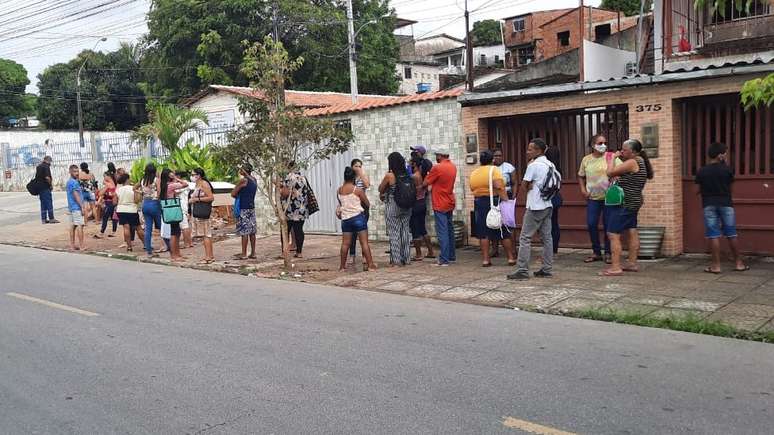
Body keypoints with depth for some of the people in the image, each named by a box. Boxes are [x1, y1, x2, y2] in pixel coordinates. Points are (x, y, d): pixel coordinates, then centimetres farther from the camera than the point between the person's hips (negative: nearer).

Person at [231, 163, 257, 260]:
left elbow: (233, 194, -8)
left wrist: (238, 196, 9)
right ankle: (253, 253, 11)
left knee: (244, 231, -5)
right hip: (252, 207, 8)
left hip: (244, 208, -8)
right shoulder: (254, 180, 9)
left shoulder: (243, 180, -13)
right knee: (252, 231, 9)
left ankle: (244, 254, -3)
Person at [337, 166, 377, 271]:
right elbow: (368, 204, 0)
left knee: (345, 243, 9)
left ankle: (342, 265, 14)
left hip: (345, 218, 4)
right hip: (358, 216, -4)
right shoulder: (358, 190, -8)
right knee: (364, 242, -2)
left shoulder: (339, 191, 4)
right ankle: (370, 264, -3)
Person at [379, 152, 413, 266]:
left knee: (394, 234, 4)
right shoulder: (407, 175, -1)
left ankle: (396, 260, 6)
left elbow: (381, 190, -1)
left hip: (393, 208, -4)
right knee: (405, 232, 13)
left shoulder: (389, 176, -14)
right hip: (406, 207, 5)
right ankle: (406, 259, 19)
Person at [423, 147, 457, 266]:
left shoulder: (437, 168, -16)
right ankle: (452, 256, 23)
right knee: (449, 230, 15)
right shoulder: (453, 167, 8)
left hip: (440, 204, -8)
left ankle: (444, 260, -8)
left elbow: (425, 183, -10)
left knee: (442, 232, -7)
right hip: (450, 203, 8)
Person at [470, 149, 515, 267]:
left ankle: (485, 259, 6)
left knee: (483, 233, 6)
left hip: (479, 203, 4)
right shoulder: (493, 170, -8)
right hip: (494, 202, -4)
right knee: (504, 232, 6)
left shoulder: (473, 173, 9)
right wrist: (506, 200, -21)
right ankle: (511, 258, 11)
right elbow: (499, 186, -21)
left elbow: (472, 189, 6)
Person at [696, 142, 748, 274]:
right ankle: (739, 263, 17)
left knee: (713, 236, 0)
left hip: (709, 205, 0)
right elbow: (730, 184, 7)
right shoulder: (727, 170, -6)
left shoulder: (701, 172, -3)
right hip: (726, 204, 0)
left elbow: (698, 190, 1)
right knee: (731, 234, 9)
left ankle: (716, 265, 1)